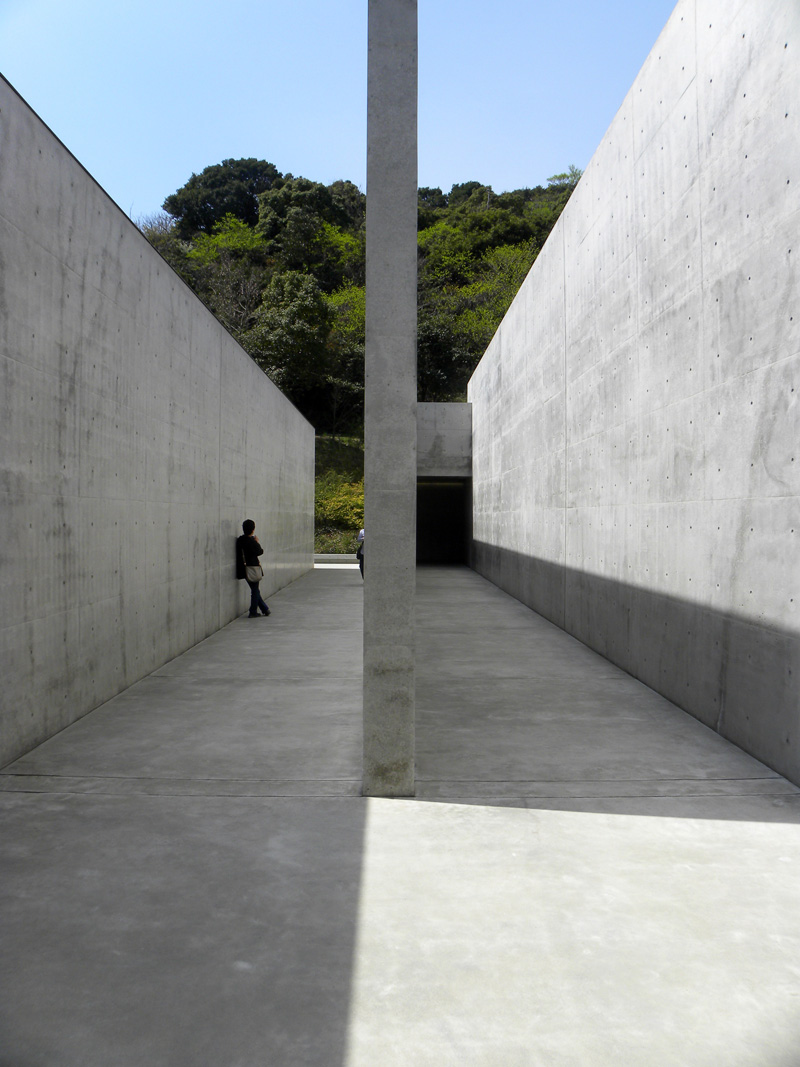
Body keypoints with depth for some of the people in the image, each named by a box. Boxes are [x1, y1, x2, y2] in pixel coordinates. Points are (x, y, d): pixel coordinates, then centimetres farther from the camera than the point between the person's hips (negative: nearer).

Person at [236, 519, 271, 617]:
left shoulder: (239, 540, 2)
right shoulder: (252, 541, -20)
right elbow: (259, 551, -8)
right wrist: (257, 542, 4)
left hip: (244, 569, 7)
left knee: (255, 590, 16)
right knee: (255, 590, 5)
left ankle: (265, 609, 25)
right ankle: (253, 612, 8)